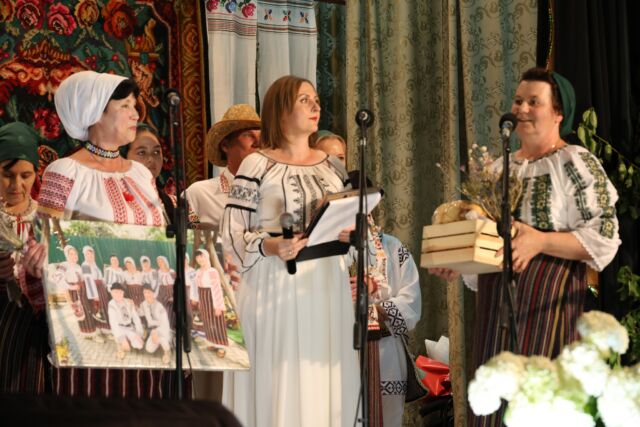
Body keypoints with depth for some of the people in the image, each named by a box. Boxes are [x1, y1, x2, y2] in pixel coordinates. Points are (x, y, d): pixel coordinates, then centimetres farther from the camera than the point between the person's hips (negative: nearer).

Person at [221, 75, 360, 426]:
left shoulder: (333, 168, 14)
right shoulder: (257, 166, -1)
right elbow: (232, 234, -5)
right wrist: (269, 247, -22)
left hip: (327, 290, 5)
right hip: (276, 290, -5)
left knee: (324, 386, 4)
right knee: (277, 387, -6)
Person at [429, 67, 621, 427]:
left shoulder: (576, 163, -6)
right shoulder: (499, 167, 14)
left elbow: (604, 236, -13)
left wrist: (539, 241, -22)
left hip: (547, 297, -7)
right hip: (496, 299, 7)